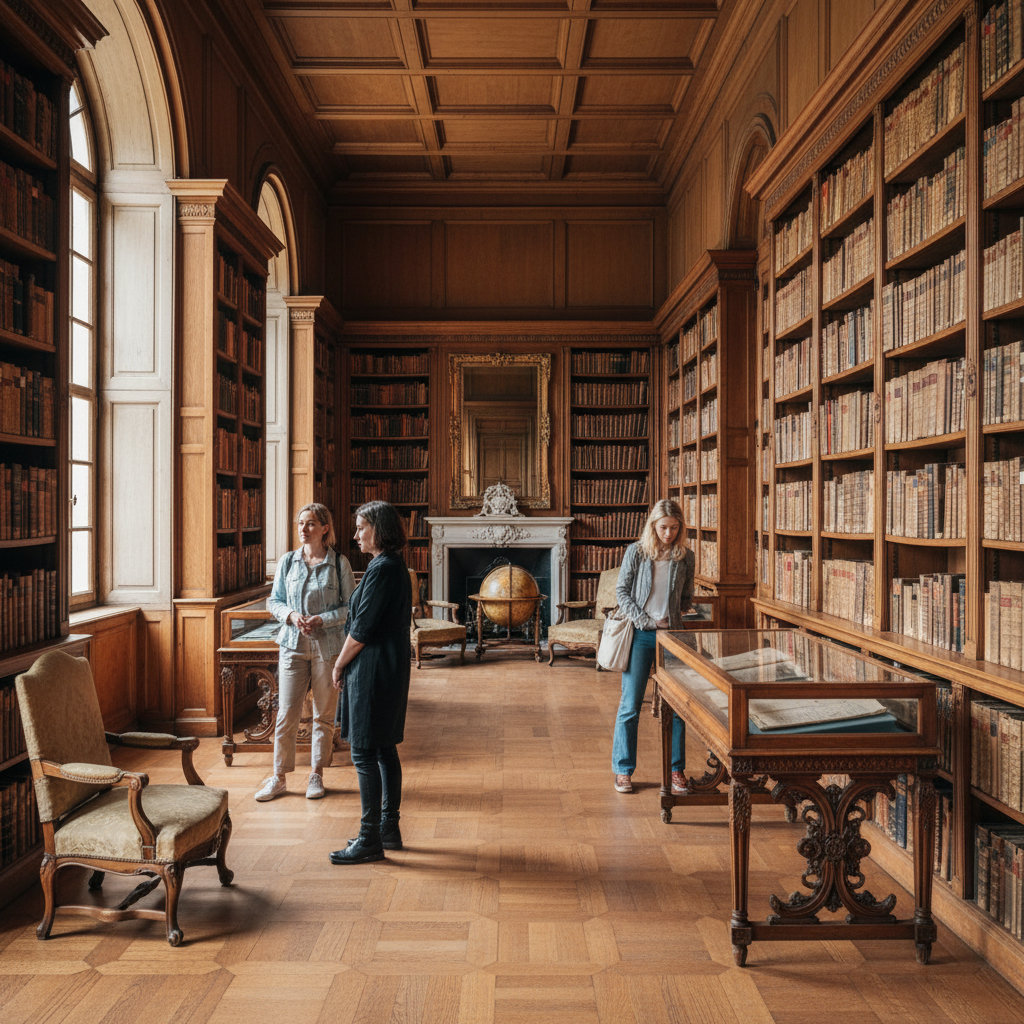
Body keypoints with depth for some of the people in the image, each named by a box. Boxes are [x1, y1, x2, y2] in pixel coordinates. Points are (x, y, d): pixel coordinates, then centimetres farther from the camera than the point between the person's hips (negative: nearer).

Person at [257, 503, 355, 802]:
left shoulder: (339, 563, -3)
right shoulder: (287, 562, 5)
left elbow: (350, 606, -3)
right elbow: (273, 601, 9)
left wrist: (322, 620, -16)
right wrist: (291, 614, -10)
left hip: (327, 646, -2)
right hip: (292, 645, 2)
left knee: (324, 715, 8)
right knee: (286, 714, 2)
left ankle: (317, 775, 23)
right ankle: (279, 778, 16)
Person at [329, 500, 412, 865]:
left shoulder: (382, 569, -17)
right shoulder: (396, 566, 13)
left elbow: (361, 629, -19)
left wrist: (339, 666, -5)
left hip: (372, 672, -10)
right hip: (392, 670, 10)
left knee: (365, 754, -3)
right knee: (385, 750, 15)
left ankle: (370, 840, 5)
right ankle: (389, 828, 25)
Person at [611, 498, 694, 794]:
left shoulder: (685, 557, 5)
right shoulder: (636, 552, -1)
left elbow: (687, 598, 15)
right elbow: (621, 591, 0)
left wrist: (670, 616, 1)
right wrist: (645, 620, -8)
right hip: (640, 636, -2)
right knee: (630, 705, 0)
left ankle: (676, 770, 20)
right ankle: (623, 770, 13)